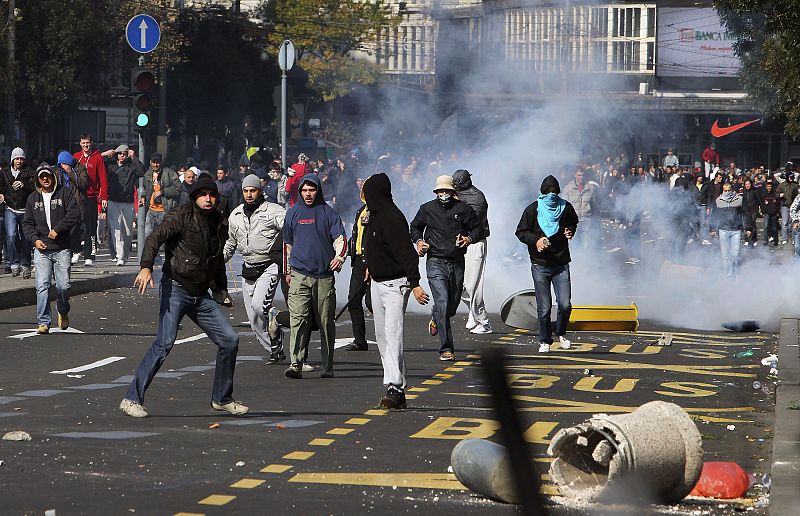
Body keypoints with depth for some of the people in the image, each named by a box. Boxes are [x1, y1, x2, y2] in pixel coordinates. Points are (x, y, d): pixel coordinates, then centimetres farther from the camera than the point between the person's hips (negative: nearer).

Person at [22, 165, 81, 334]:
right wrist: (34, 239, -2)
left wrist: (57, 229, -15)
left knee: (63, 285, -5)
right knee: (42, 286, -10)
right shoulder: (33, 198, 14)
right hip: (41, 249, 2)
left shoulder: (65, 193, 3)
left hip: (62, 248, -2)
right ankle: (43, 322, -8)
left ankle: (63, 312, 25)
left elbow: (74, 214, -8)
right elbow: (27, 223, 15)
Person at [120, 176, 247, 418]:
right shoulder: (182, 216, -7)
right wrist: (146, 267, -33)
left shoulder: (220, 224, 13)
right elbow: (155, 238, -18)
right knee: (165, 343, -18)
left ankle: (222, 399, 19)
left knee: (230, 340, 4)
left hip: (201, 296, 7)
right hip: (175, 289, -7)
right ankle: (132, 399, -14)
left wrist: (221, 289, 21)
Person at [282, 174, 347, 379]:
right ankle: (296, 364, -20)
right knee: (298, 319, -13)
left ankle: (327, 366, 13)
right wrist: (287, 271, 19)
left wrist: (339, 256, -20)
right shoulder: (293, 213, 12)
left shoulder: (328, 213, 6)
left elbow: (340, 238, -1)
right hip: (299, 275, 0)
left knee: (326, 322, 4)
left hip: (324, 276, 0)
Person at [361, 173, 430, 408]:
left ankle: (395, 387, -24)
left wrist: (414, 283, -30)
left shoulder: (392, 218, -19)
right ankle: (394, 385, 12)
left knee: (393, 335, -17)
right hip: (378, 283, 10)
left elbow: (406, 253, -25)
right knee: (382, 336, 10)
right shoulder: (376, 215, 10)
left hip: (395, 285, -10)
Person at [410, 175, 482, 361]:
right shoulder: (427, 209, 5)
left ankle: (435, 319, 51)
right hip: (435, 263, -2)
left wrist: (470, 238, -9)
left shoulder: (463, 209, 3)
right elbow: (415, 227, 22)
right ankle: (446, 349, -16)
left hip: (457, 263, 2)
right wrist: (418, 241, 3)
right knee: (442, 302, -17)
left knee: (452, 305, 13)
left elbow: (478, 228, 11)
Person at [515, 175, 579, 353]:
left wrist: (570, 231, 1)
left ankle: (560, 332, 20)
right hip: (540, 265, -1)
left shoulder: (566, 207, 4)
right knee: (544, 307, -1)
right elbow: (521, 232, 2)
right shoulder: (533, 210, -2)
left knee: (565, 304, -7)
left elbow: (573, 223, 24)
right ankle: (545, 341, 15)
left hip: (561, 263, 1)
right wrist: (536, 240, -15)